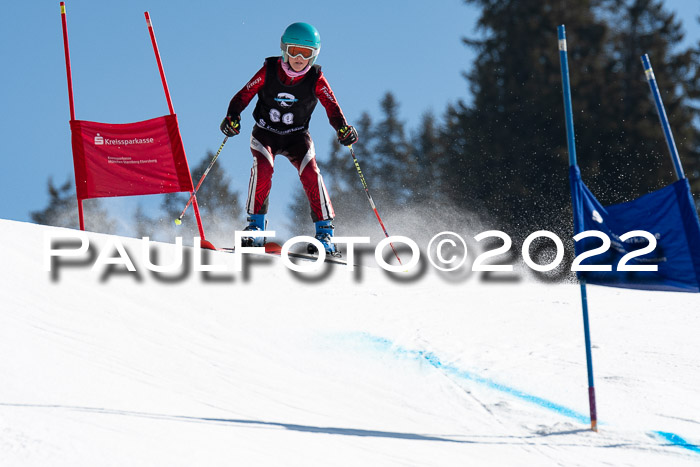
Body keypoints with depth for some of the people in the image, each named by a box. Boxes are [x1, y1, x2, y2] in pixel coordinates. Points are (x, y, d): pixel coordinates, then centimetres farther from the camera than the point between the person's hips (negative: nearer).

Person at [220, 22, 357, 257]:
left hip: (297, 136, 0)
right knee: (263, 167, -28)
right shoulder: (269, 71, -13)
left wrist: (343, 128, -32)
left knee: (310, 173, -23)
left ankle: (325, 232, -16)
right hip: (265, 133, 0)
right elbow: (244, 95, -11)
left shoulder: (316, 80, -12)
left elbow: (332, 107, -13)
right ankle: (256, 225, -17)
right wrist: (232, 118, -28)